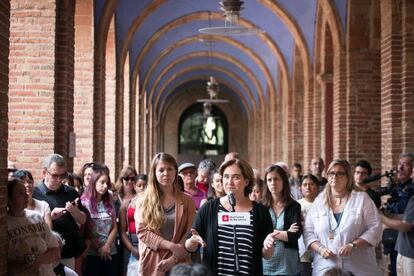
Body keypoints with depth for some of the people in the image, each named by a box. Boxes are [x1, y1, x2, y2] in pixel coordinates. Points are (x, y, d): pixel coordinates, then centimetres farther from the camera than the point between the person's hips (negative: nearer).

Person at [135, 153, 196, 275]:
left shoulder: (187, 201, 3)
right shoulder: (144, 199, 2)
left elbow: (189, 234, -2)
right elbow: (142, 231, -7)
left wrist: (174, 259, -15)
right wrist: (171, 246, -17)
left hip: (178, 264, 0)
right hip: (151, 263, 0)